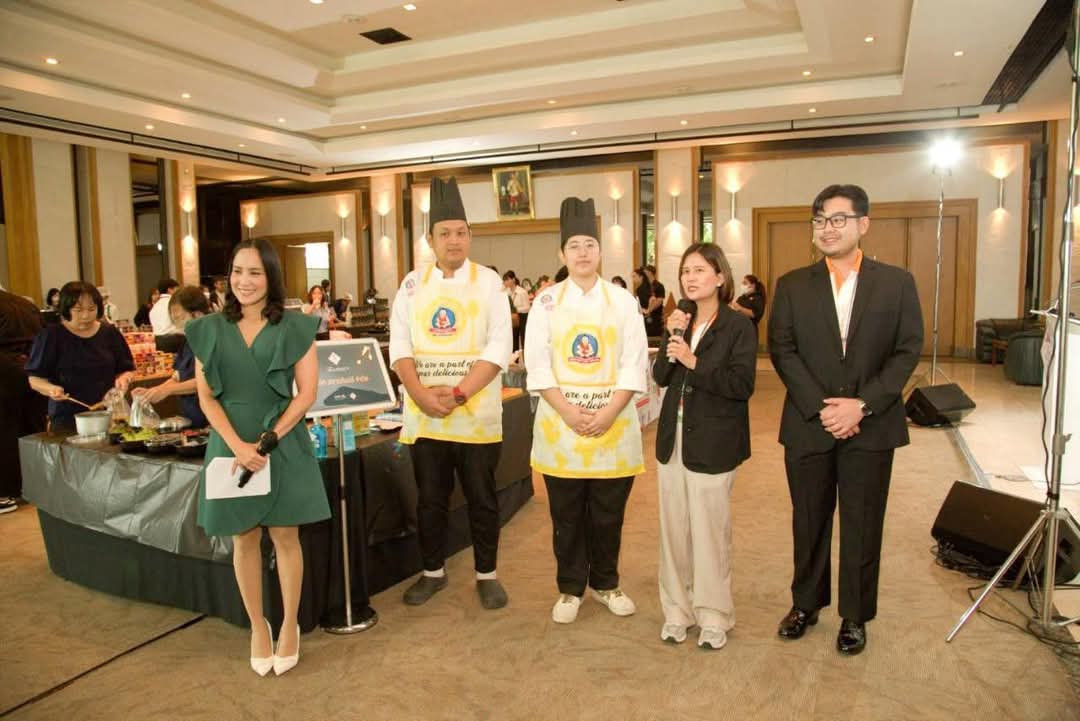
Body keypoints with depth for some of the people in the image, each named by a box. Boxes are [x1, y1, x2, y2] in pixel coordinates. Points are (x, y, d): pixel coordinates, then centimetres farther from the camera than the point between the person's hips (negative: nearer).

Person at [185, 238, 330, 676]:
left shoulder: (295, 327, -1)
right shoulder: (209, 330, 5)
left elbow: (307, 393, -4)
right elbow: (206, 397, 1)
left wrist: (267, 440, -12)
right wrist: (239, 445, -12)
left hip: (284, 445, -2)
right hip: (230, 445, 2)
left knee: (285, 537, 5)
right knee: (243, 540, 10)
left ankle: (289, 625, 22)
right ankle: (257, 626, 27)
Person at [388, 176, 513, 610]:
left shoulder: (488, 282, -1)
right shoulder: (413, 284, 7)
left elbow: (498, 348, -9)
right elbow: (399, 345, 2)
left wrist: (458, 394, -17)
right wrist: (421, 395, -13)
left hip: (476, 413, -2)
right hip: (423, 413, 2)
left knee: (482, 498, 9)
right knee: (430, 498, 13)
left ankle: (486, 574, 26)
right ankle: (433, 571, 31)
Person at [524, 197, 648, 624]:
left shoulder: (623, 301, 2)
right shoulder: (547, 302, 1)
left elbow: (635, 363, -3)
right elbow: (537, 364, -4)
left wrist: (609, 413, -14)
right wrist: (569, 411, -14)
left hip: (613, 424, 0)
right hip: (561, 422, 0)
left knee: (608, 513, 11)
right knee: (567, 514, 10)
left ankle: (605, 583, 31)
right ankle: (570, 588, 27)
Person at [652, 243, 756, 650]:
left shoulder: (739, 327, -7)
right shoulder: (680, 323, 10)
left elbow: (742, 385, -16)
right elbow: (661, 378, 3)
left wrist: (694, 362, -21)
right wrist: (671, 338, -10)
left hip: (713, 444, -5)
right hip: (673, 438, 5)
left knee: (709, 532, 4)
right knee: (674, 529, 12)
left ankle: (713, 616, 21)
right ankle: (677, 610, 26)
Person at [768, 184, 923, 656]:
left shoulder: (896, 282, 2)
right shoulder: (792, 286, 3)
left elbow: (907, 350, -2)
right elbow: (782, 351, -3)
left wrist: (863, 404, -14)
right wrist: (820, 406, -13)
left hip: (871, 426, -1)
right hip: (808, 424, 1)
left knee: (862, 526, 9)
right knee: (809, 522, 13)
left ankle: (855, 616, 27)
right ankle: (805, 604, 32)